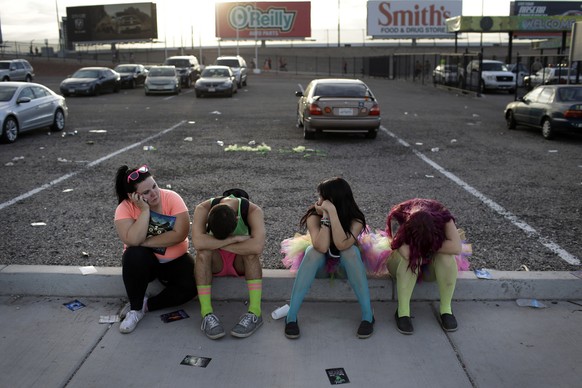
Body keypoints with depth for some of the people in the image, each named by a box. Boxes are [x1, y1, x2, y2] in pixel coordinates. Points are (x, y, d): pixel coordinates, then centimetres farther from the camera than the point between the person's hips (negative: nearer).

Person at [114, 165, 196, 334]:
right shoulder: (125, 208, -16)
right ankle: (135, 308, -15)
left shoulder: (172, 198, -17)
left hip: (175, 260, 0)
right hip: (144, 260, 0)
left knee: (191, 285, -26)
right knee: (134, 255, -34)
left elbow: (180, 234, -25)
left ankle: (146, 305, -7)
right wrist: (145, 209, -31)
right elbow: (133, 241, -31)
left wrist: (145, 242, -23)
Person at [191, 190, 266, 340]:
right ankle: (206, 313, -32)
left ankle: (255, 312, -33)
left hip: (241, 263, 0)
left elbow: (257, 246, -42)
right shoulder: (203, 209, -23)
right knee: (203, 252, -31)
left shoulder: (253, 211, -26)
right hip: (216, 262, 1)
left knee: (251, 252, -33)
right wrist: (234, 239, -35)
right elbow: (198, 242, -39)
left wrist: (221, 245, -32)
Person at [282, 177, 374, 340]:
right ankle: (291, 317, -33)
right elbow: (322, 247, -38)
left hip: (345, 265, 0)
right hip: (320, 265, 0)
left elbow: (341, 244, -42)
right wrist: (325, 216, -41)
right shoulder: (314, 215, -22)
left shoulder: (355, 219, -23)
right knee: (313, 251, -34)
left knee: (351, 250, -34)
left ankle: (367, 315, -30)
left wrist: (332, 212, -44)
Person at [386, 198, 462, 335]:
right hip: (401, 264, -2)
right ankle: (403, 312, -28)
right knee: (410, 257, -37)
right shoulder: (398, 217, -31)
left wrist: (430, 246, -31)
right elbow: (406, 252, -44)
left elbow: (456, 247, -37)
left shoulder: (441, 215, -26)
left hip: (431, 264, 2)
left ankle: (446, 309, -18)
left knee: (446, 257, -32)